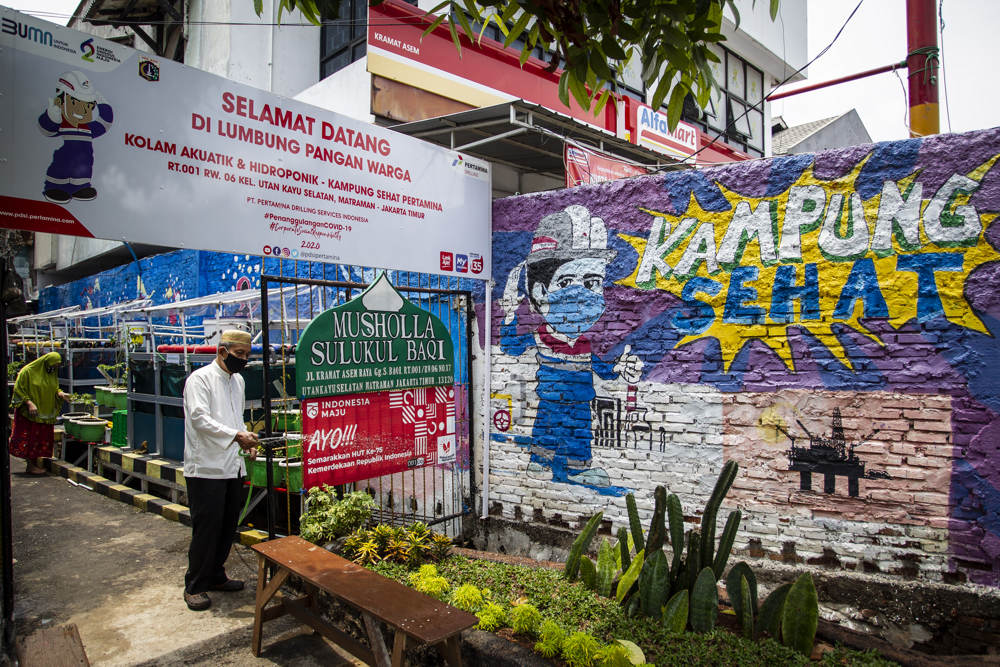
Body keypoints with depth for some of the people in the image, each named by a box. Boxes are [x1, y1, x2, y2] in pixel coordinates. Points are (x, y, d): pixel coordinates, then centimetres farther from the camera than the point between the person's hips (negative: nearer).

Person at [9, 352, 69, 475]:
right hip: (29, 413, -6)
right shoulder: (27, 371, -10)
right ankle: (30, 466, 4)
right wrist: (29, 403, -21)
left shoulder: (52, 374, 9)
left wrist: (60, 393, -5)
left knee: (42, 438, 7)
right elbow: (18, 390, -10)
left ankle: (33, 463, 16)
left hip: (45, 413, 6)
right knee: (29, 438, -3)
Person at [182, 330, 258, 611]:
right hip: (207, 468, -8)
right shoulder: (200, 378, -9)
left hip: (232, 467, 8)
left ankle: (215, 575, 29)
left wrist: (246, 438, 7)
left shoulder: (238, 381, 16)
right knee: (206, 527, -2)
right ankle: (195, 586, 13)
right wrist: (235, 435, -27)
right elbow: (199, 417, -20)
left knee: (228, 525, 14)